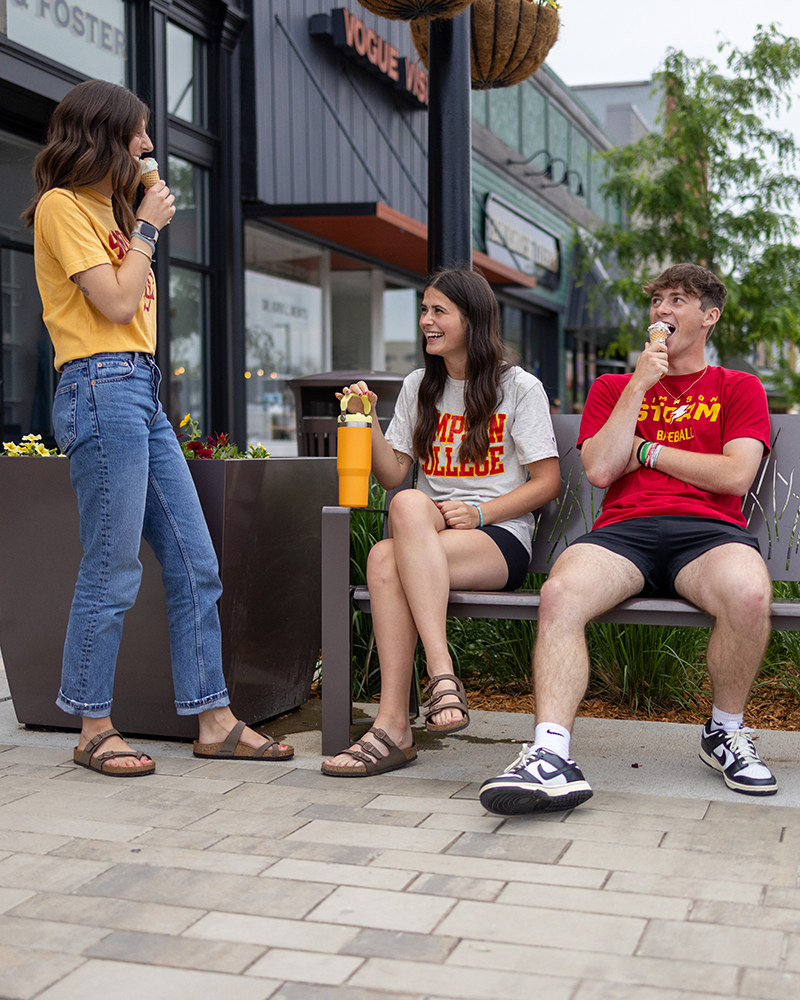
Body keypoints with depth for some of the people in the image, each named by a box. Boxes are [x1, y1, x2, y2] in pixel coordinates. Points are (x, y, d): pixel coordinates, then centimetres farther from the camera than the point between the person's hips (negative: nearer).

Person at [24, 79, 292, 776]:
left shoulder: (107, 207, 24)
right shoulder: (62, 206, -3)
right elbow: (117, 303, -12)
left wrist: (142, 226, 15)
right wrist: (147, 227, -1)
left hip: (142, 392, 9)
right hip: (101, 388, -9)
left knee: (195, 563, 5)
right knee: (113, 570, -7)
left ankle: (213, 718, 11)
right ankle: (94, 730, 5)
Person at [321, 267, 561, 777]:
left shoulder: (520, 387, 4)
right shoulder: (419, 387, 19)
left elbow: (548, 481, -1)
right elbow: (393, 474, 14)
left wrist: (479, 513, -13)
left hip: (500, 541, -4)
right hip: (427, 531, 4)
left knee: (389, 559, -35)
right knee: (384, 558, -35)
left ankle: (394, 725, -36)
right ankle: (442, 675, -38)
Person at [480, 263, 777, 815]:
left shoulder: (740, 388, 20)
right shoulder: (613, 387, 25)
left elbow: (736, 476, 3)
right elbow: (600, 470, 7)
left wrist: (647, 450, 6)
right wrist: (639, 385, 6)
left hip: (708, 530, -1)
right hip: (625, 529, 1)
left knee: (749, 594, -36)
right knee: (560, 592, -33)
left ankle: (725, 732, -9)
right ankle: (552, 757, -39)